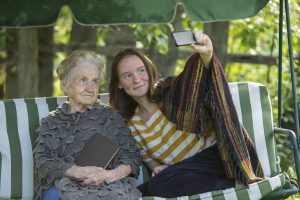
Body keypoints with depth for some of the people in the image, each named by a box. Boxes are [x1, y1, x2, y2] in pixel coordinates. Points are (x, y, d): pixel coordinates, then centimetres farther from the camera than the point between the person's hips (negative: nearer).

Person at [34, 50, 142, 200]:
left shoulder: (111, 116, 20)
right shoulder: (50, 123, 20)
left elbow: (131, 157, 9)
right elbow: (43, 163, 4)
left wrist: (110, 174, -16)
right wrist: (78, 171, -18)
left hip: (107, 185, 0)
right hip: (61, 183, 0)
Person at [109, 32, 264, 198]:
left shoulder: (169, 92, -4)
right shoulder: (131, 124, 9)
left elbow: (194, 79, -25)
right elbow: (146, 156, 19)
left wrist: (207, 54, -48)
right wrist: (156, 168, -5)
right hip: (190, 174, 4)